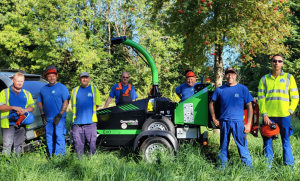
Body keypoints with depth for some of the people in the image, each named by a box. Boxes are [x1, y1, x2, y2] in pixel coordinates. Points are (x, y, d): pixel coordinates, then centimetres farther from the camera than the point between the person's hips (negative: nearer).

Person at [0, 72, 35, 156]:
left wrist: (25, 110, -10)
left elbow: (32, 106, 11)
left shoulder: (27, 94, 16)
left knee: (18, 145, 10)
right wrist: (14, 108, -17)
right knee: (7, 144, -10)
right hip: (9, 123, -4)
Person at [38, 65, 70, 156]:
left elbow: (66, 102, -8)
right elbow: (40, 102, 17)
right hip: (47, 118, 6)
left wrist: (60, 115, -14)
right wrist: (42, 114, 4)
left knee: (59, 136, -9)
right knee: (49, 138, 11)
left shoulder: (62, 87, -3)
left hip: (59, 118, -5)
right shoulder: (43, 89, 13)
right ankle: (51, 156, 20)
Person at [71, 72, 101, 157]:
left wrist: (89, 112, 4)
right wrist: (80, 114, 5)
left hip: (91, 122, -1)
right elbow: (73, 105, 15)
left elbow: (97, 105, 8)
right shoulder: (75, 90, 13)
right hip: (77, 122, 2)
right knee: (78, 143, 5)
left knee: (92, 143, -1)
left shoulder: (94, 90, 8)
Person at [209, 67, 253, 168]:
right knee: (223, 146, 12)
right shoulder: (220, 90, 6)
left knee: (242, 146, -3)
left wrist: (248, 124, -5)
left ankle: (248, 166, 6)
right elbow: (212, 103, 18)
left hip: (238, 122, -2)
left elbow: (249, 107, 1)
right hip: (224, 122, 3)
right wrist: (214, 119, 11)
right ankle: (222, 166, 23)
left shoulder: (242, 89, 1)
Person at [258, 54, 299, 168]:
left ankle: (289, 166, 12)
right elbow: (261, 98, 4)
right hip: (268, 116, 1)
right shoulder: (264, 79, 10)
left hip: (284, 116, -1)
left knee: (286, 141, 5)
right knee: (267, 142, 4)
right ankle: (267, 166, 12)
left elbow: (295, 97, 7)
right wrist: (264, 114, -6)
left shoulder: (289, 77, 9)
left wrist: (290, 111, -4)